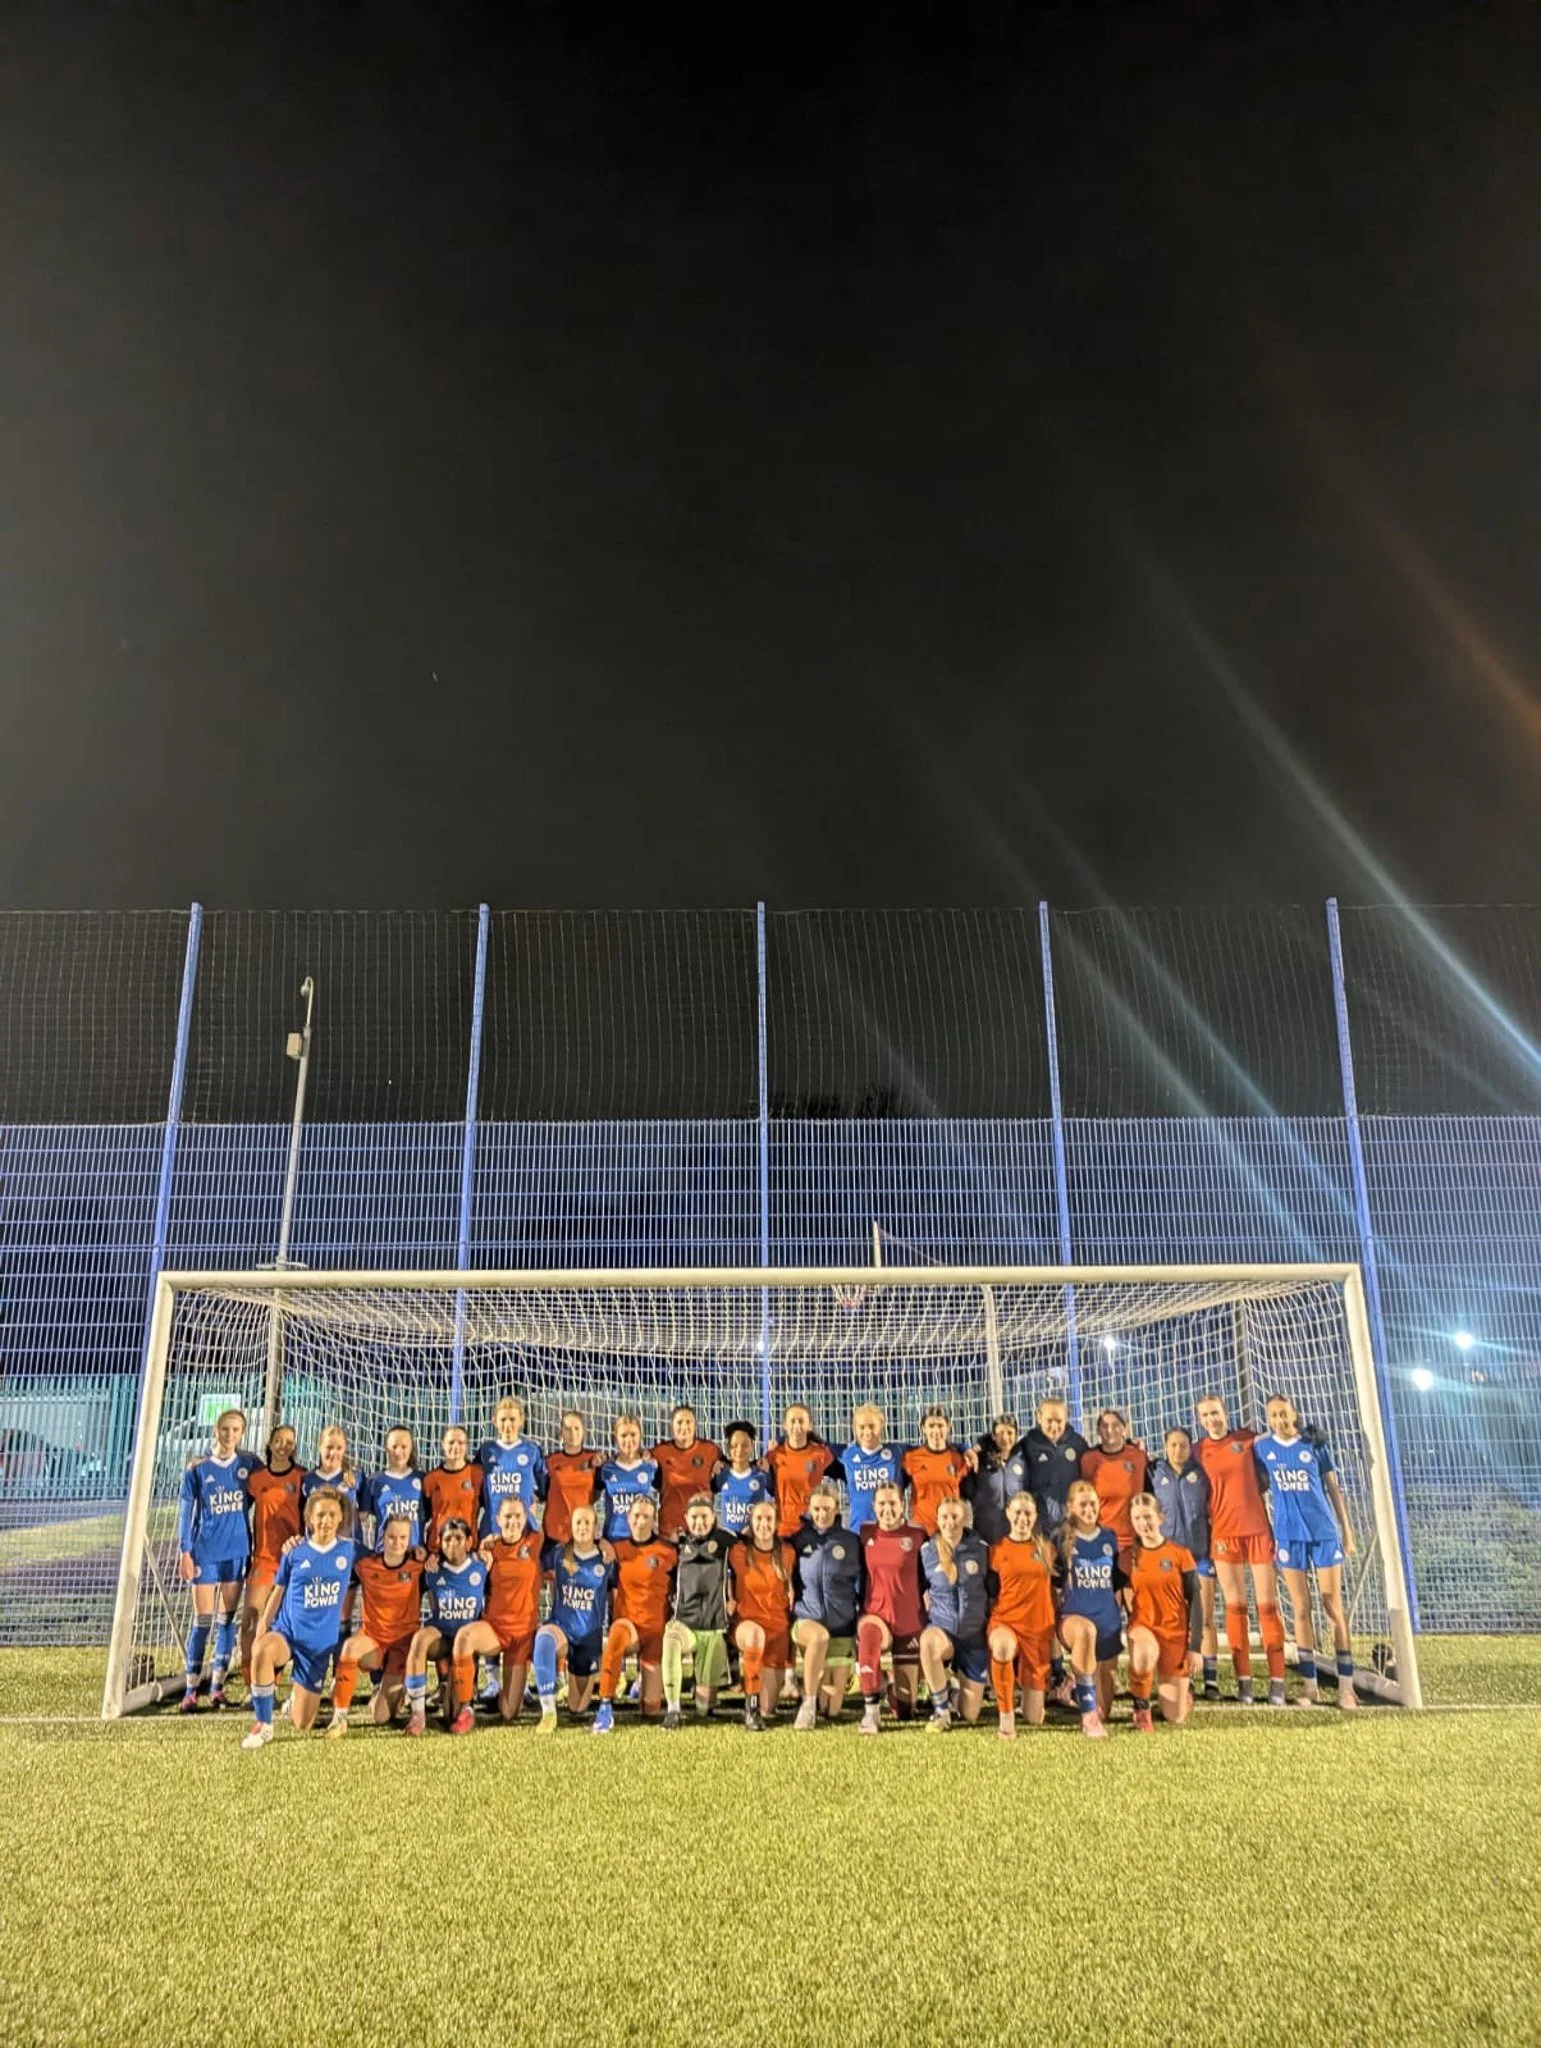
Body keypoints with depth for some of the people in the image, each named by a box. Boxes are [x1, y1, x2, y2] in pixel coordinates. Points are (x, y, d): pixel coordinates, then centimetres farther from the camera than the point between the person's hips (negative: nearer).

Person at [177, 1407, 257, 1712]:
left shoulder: (250, 1464, 1)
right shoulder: (198, 1468, -3)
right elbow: (186, 1511, -1)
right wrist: (184, 1551, -6)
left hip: (238, 1551, 2)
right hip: (205, 1552, -2)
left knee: (227, 1618, 6)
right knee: (203, 1620, -2)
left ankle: (217, 1685, 15)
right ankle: (191, 1691, 7)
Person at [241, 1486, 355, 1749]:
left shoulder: (349, 1550, -3)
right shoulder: (294, 1551, -4)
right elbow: (279, 1589, 5)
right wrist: (264, 1624, 0)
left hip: (321, 1641, 1)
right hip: (287, 1631, -1)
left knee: (302, 1725, 2)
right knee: (262, 1650, -39)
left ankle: (299, 1699, 40)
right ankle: (264, 1725, -19)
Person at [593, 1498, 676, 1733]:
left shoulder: (668, 1552, -2)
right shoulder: (618, 1549, 3)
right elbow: (613, 1593, 8)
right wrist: (609, 1627, -2)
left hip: (657, 1629, 0)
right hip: (628, 1623, 0)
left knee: (651, 1709, -3)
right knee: (618, 1631, -39)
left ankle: (650, 1680, 33)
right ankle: (606, 1708, -29)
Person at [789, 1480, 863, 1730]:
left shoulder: (851, 1542, 2)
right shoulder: (799, 1540, 2)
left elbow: (864, 1584, 9)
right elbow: (788, 1582, 13)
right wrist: (791, 1611, 2)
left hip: (842, 1627, 1)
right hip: (807, 1620, -1)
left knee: (832, 1710, 2)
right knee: (820, 1636, -39)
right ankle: (808, 1703, -23)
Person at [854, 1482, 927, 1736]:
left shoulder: (917, 1536, -7)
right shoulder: (865, 1534, -1)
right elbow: (859, 1574, 9)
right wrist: (861, 1607, 0)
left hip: (910, 1622, 0)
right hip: (875, 1613, 0)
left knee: (905, 1711, 7)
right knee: (867, 1632, -40)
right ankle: (871, 1711, -26)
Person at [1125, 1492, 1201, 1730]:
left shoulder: (1180, 1554, -4)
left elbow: (1194, 1601, -2)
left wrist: (1195, 1646, -7)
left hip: (1176, 1632, 0)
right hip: (1143, 1626, 0)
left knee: (1176, 1718, 1)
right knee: (1143, 1655, -39)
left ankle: (1185, 1685, 36)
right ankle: (1141, 1709, -11)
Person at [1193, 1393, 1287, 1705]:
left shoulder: (1248, 1439, 5)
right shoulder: (1196, 1451, 4)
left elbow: (1264, 1479, 17)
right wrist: (1206, 1534, -2)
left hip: (1258, 1529, 0)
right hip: (1223, 1534, 0)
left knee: (1268, 1604, 0)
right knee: (1235, 1606, 1)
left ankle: (1276, 1681, 3)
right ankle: (1243, 1681, 6)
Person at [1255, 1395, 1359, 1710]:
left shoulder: (1315, 1444, -1)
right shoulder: (1262, 1447, 2)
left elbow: (1333, 1489, 5)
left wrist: (1347, 1530, 4)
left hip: (1324, 1531, -1)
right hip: (1288, 1535, 1)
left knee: (1333, 1606, 0)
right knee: (1301, 1609, 4)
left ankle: (1345, 1684, 4)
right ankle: (1309, 1683, 10)